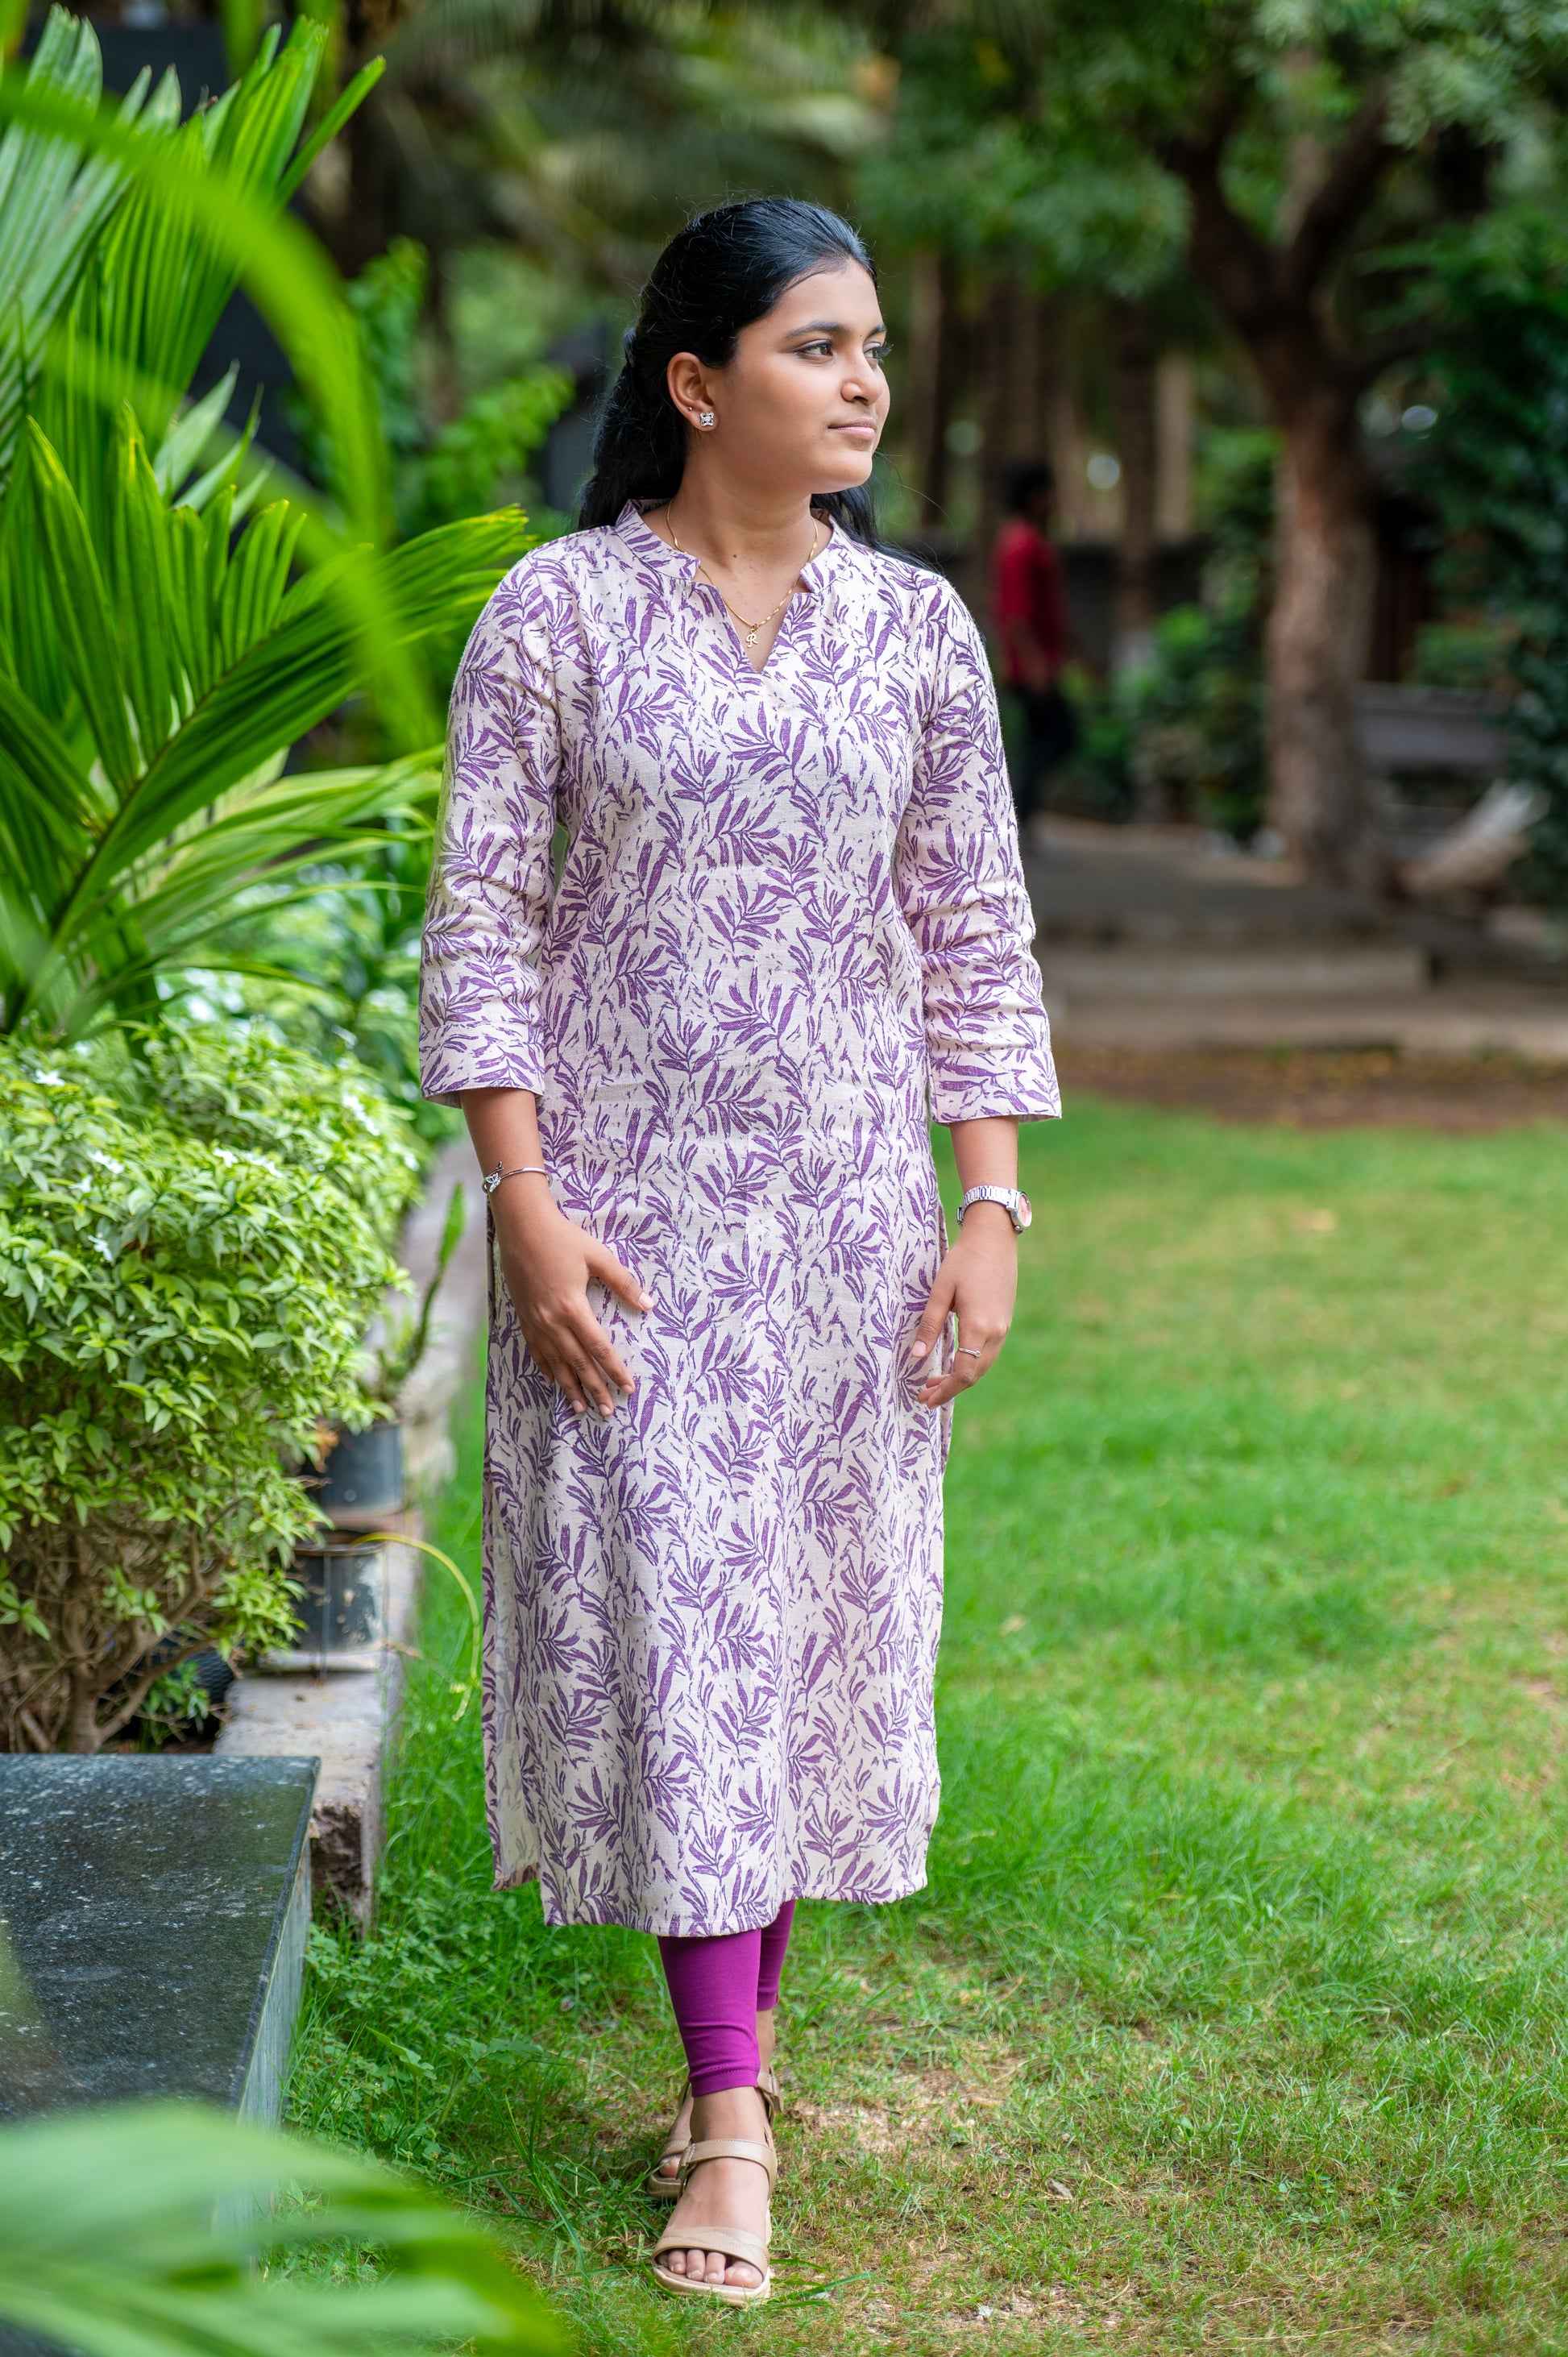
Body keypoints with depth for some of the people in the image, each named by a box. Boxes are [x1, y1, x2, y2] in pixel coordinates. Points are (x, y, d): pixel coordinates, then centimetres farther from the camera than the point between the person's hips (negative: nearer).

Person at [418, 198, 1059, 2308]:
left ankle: (737, 2036, 25)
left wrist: (994, 1207, 0)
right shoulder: (559, 613, -4)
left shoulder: (915, 628, 5)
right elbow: (483, 921, -5)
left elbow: (975, 939, 7)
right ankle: (732, 2120, -1)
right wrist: (524, 1204, -12)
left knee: (818, 1619, 7)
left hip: (849, 1203, 3)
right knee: (670, 1623, -5)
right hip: (630, 1204, -3)